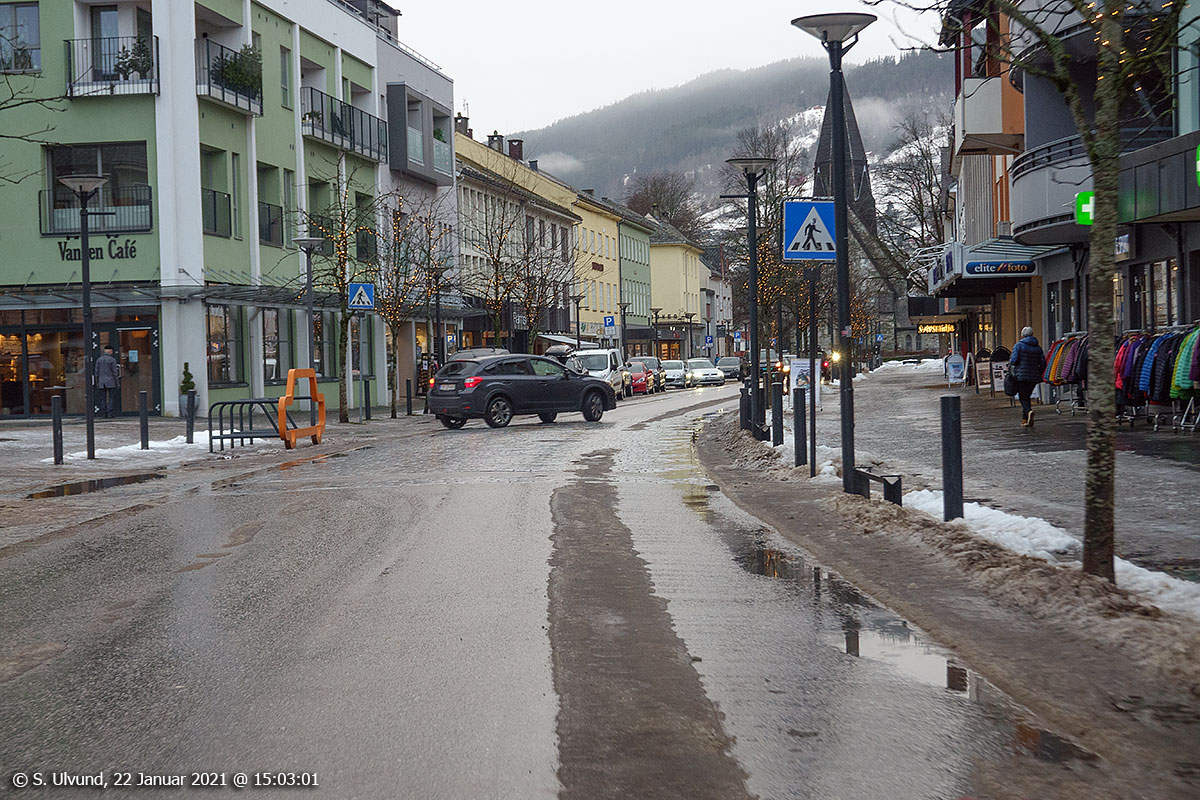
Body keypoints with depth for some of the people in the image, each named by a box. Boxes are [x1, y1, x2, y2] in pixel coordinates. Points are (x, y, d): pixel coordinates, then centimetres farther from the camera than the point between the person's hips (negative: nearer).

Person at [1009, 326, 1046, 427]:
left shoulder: (1018, 345, -5)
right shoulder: (1038, 347, 9)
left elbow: (1014, 360, -14)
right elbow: (1043, 363, 4)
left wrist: (1010, 365, 8)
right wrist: (1038, 374, 18)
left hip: (1021, 376, -4)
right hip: (1034, 377, 4)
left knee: (1023, 397, -1)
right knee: (1027, 396, 15)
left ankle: (1029, 411, -29)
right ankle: (1024, 419, 13)